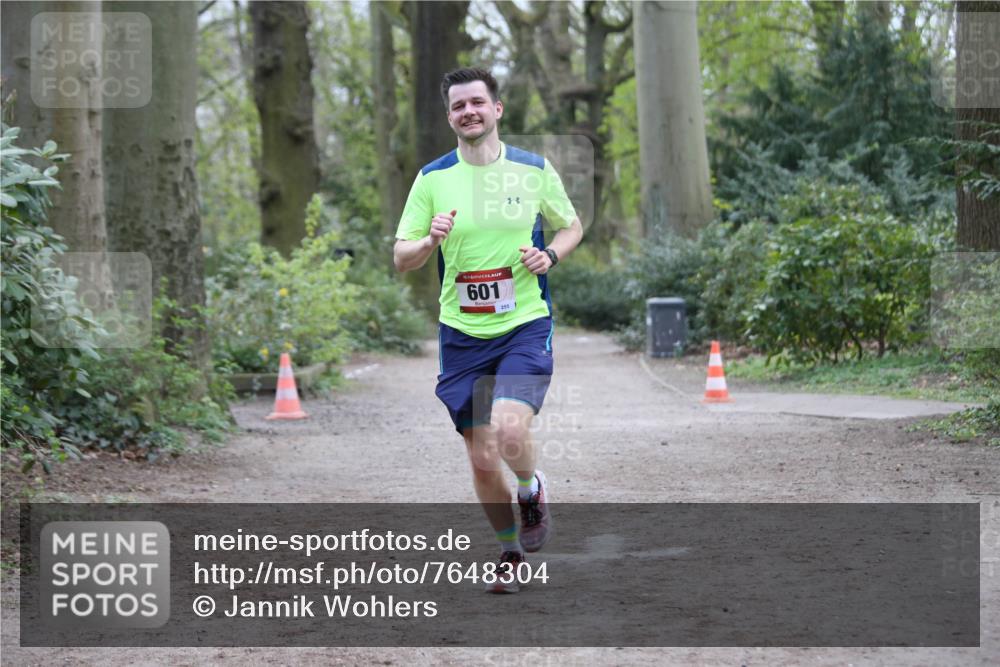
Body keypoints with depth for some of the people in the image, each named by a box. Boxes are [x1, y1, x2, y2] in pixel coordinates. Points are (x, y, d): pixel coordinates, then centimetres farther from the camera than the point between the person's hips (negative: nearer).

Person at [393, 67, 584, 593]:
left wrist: (550, 255, -6)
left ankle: (532, 491, 10)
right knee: (482, 459, 4)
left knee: (510, 433, -24)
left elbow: (571, 226, 16)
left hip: (525, 326, -2)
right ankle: (510, 551, 27)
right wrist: (430, 241, -20)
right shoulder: (432, 179, 1)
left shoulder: (534, 170, 2)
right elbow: (400, 258, 2)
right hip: (462, 334, 2)